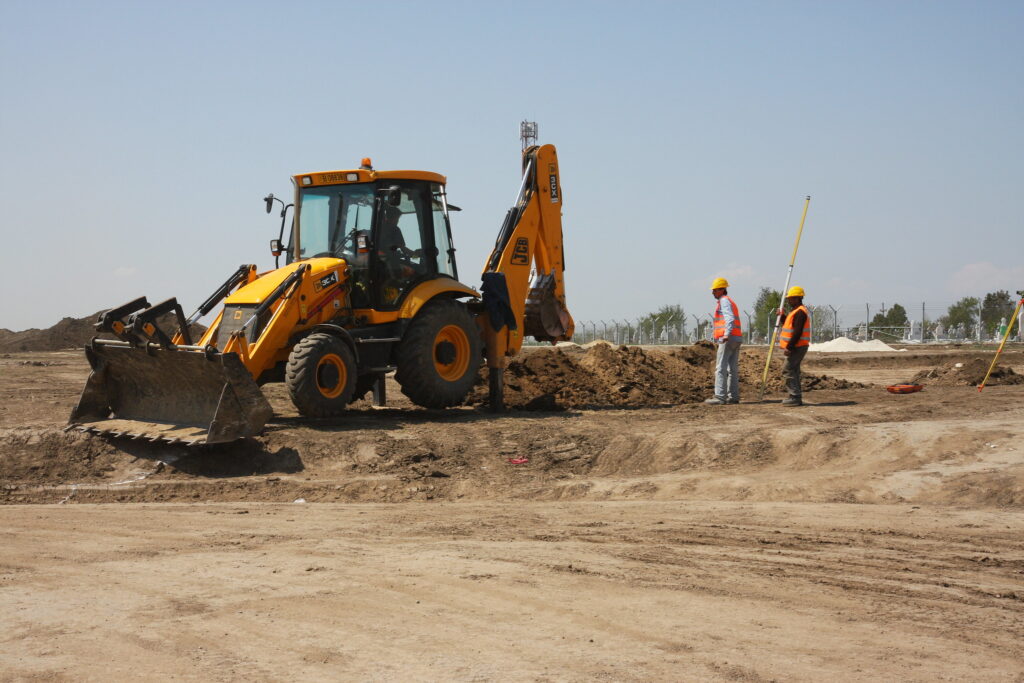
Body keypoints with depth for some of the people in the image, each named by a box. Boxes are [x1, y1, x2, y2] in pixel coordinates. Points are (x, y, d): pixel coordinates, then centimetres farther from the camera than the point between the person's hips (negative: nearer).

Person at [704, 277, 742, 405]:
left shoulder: (724, 301, -7)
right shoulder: (731, 301, 23)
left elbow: (730, 319, -23)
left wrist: (726, 334, -35)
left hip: (728, 339, -10)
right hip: (736, 338, 10)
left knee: (721, 368, -11)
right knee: (732, 369, 9)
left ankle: (720, 397, -16)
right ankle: (733, 397, 9)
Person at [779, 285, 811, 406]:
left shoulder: (800, 312, -17)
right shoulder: (797, 311, 18)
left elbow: (797, 332, -24)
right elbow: (791, 326, 27)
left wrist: (789, 347, -24)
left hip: (797, 347, -11)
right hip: (796, 347, 11)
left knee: (788, 371, -11)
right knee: (793, 371, 13)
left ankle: (795, 397, -13)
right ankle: (796, 397, 16)